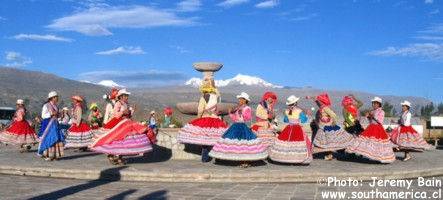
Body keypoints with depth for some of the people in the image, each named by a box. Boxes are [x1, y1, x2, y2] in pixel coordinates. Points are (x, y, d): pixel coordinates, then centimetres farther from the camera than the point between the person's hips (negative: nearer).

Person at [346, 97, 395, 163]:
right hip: (371, 128, 7)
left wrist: (374, 116, -20)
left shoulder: (381, 112, -7)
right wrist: (368, 117, 0)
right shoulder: (372, 111, 12)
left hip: (378, 129, -7)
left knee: (378, 143, -7)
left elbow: (380, 121, -16)